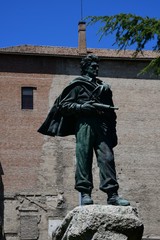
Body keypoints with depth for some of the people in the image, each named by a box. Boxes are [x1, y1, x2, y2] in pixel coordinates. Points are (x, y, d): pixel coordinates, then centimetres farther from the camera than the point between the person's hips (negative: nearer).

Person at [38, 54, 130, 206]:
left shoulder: (104, 88, 26)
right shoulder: (77, 85, 12)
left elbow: (111, 112, 24)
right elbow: (64, 105, 4)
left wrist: (113, 134, 16)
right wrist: (83, 106, -11)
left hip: (102, 125, 4)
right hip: (84, 123, -4)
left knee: (107, 158, -8)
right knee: (84, 158, -8)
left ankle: (112, 195, -12)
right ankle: (85, 193, -8)